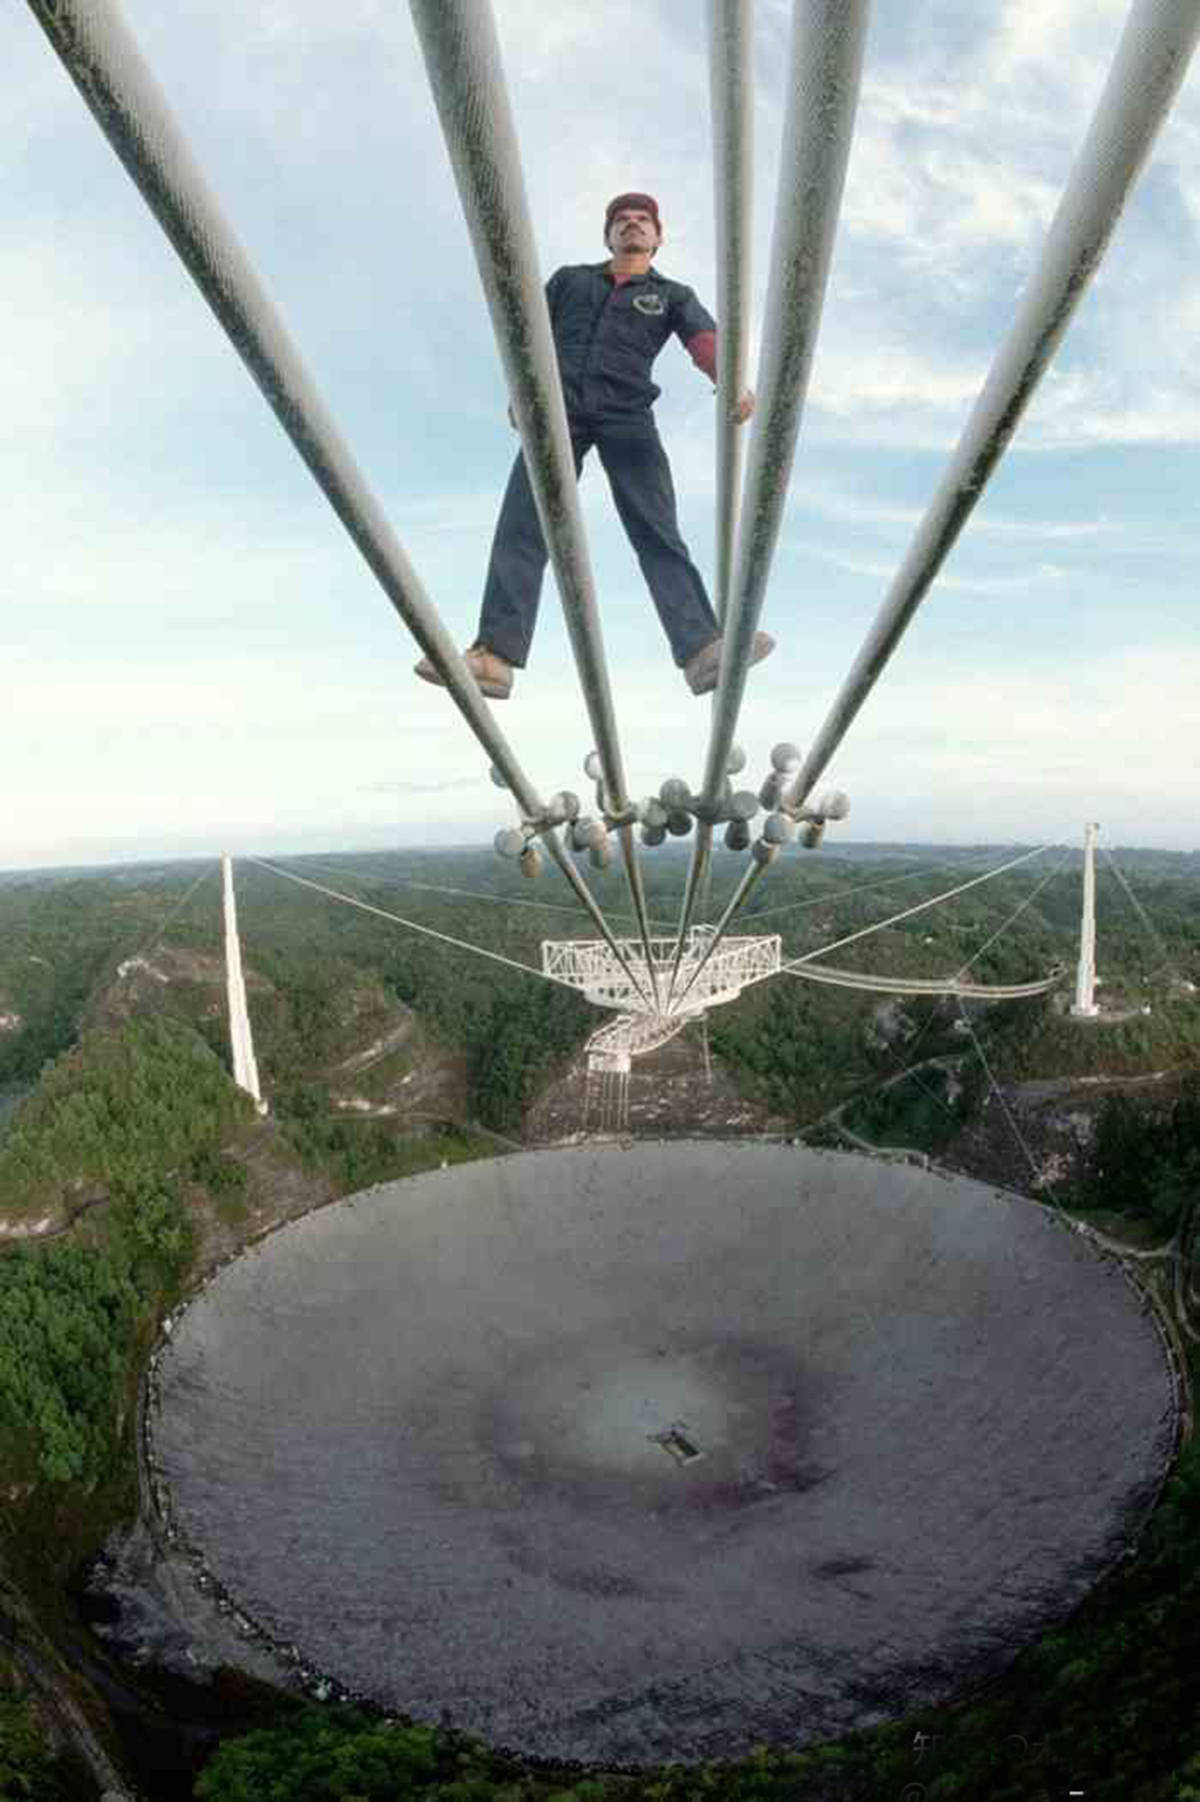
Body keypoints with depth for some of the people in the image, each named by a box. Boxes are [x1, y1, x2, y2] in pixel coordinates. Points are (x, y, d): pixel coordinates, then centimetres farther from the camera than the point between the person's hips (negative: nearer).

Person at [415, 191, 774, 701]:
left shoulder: (674, 296, 20)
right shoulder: (570, 279, 27)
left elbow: (706, 342, 0)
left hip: (627, 416, -1)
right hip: (559, 410, 1)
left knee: (656, 529, -18)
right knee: (521, 527, -16)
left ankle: (703, 650, -33)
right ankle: (494, 656, -25)